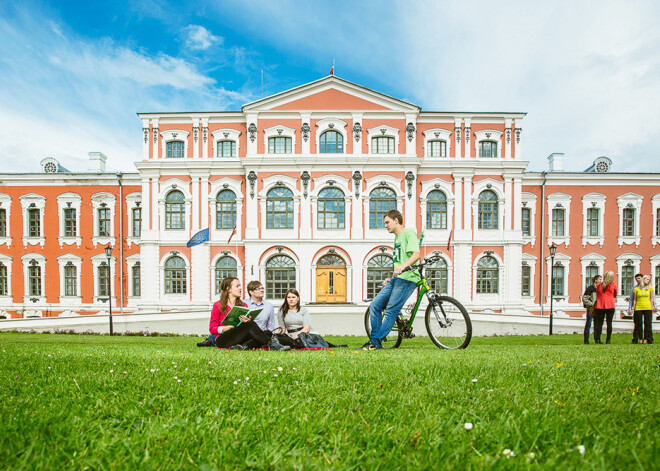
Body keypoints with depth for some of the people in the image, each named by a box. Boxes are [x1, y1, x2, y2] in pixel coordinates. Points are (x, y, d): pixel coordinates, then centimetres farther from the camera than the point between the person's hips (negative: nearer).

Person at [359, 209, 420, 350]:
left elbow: (416, 254, -19)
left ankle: (375, 343, -8)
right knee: (374, 305, 0)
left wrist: (403, 266, -34)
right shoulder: (397, 238, 25)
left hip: (407, 278, -9)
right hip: (397, 279, 9)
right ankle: (374, 340, 6)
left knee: (391, 311, -12)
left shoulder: (409, 233, -3)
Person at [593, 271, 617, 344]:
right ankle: (608, 340, 1)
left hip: (600, 305, 2)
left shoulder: (599, 285, 7)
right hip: (610, 305, -2)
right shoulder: (613, 285, 3)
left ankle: (597, 339, -1)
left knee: (599, 323, 5)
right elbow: (615, 295, 19)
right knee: (609, 323, 2)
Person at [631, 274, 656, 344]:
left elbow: (651, 298, 8)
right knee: (639, 324, 0)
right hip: (638, 308, 0)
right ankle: (640, 339, 7)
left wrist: (652, 307, 1)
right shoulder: (636, 289, 5)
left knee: (647, 324, -2)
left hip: (647, 308, 0)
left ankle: (646, 339, 5)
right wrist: (633, 308, 2)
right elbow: (634, 299, 7)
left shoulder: (650, 288, 7)